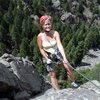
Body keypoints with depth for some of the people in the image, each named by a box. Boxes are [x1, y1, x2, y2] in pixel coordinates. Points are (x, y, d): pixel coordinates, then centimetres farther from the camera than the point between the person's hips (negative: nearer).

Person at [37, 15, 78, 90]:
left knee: (69, 68, -4)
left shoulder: (55, 33, -21)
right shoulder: (40, 36, -21)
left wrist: (64, 57, -40)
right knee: (53, 75, 4)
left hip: (57, 53, 1)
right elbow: (41, 49, -11)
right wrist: (47, 59, -14)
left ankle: (73, 83, 20)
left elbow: (59, 45, -30)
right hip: (47, 56, -1)